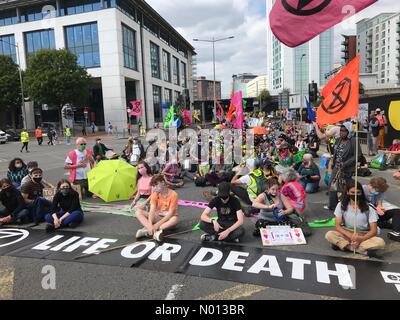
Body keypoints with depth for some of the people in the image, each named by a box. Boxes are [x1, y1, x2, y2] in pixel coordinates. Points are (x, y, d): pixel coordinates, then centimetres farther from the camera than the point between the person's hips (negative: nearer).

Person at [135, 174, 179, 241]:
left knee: (175, 219, -39)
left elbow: (170, 213, -20)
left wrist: (157, 224, -27)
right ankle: (155, 231, -38)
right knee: (138, 212, -16)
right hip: (158, 217, 4)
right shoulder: (155, 194, -4)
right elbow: (152, 211, -17)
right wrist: (150, 225, -34)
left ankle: (147, 230, -39)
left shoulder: (173, 194, -15)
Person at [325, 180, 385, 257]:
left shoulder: (368, 207, -10)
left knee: (380, 242, -30)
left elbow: (374, 230, -11)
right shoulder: (341, 205, -8)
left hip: (364, 236, 0)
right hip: (347, 234, 1)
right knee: (329, 235, -29)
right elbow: (338, 226, -9)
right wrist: (351, 236, -27)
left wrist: (361, 239, -29)